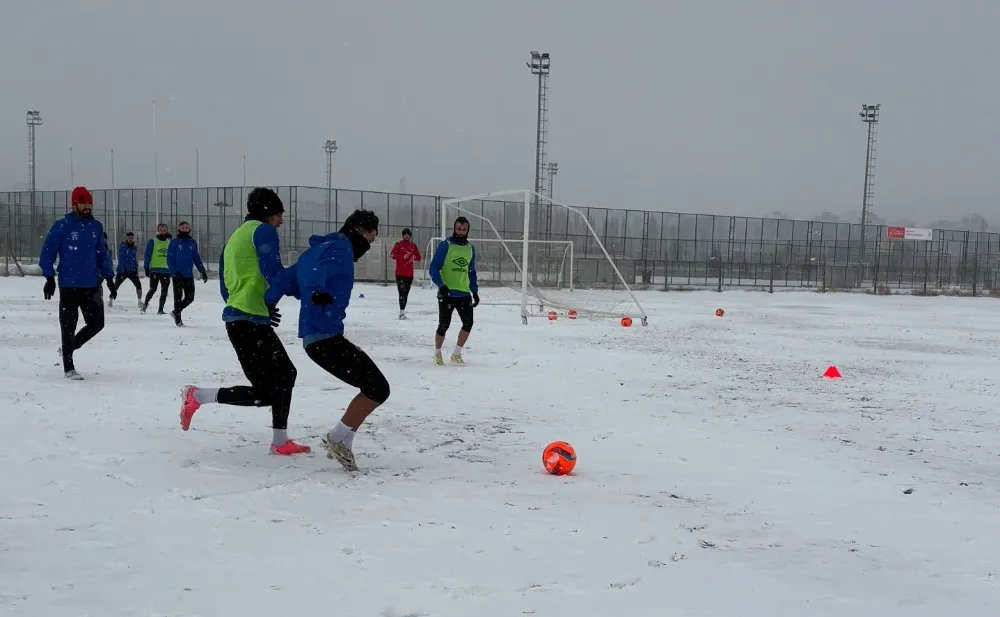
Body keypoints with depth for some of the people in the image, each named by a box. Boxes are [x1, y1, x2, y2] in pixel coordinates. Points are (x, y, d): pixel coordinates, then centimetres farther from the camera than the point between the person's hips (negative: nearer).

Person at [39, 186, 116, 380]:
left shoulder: (96, 226, 8)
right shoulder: (62, 226, -7)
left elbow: (102, 254, 17)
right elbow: (47, 252, -6)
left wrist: (109, 277, 12)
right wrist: (50, 278, -11)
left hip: (92, 285, 5)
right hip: (69, 285, -5)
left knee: (97, 323, 7)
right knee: (69, 326, 2)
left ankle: (68, 348, 30)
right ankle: (68, 368, 14)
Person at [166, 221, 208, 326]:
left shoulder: (192, 242, 9)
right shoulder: (174, 242, -2)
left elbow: (196, 258, 14)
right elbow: (170, 259, -5)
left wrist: (203, 271, 8)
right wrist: (174, 271, -18)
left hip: (189, 275, 4)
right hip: (178, 275, -4)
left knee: (190, 297, 6)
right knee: (178, 297, 1)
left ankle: (176, 312, 26)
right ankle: (178, 319, 11)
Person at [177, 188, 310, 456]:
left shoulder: (236, 236, 23)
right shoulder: (263, 231, -4)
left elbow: (226, 287, 22)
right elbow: (274, 273, -17)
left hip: (238, 319, 10)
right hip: (250, 321, -10)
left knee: (285, 373, 17)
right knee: (265, 393, -7)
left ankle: (280, 442, 19)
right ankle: (197, 396, -1)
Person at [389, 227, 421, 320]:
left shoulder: (413, 246, 12)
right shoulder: (398, 245, 2)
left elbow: (418, 257, 10)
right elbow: (392, 254, -12)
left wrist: (413, 257, -11)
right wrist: (403, 256, -20)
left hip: (409, 273, 4)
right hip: (400, 273, -4)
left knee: (406, 293, 9)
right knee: (401, 292, -14)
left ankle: (402, 312, 17)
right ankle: (402, 312, -17)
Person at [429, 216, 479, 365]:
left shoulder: (470, 249, 12)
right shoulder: (445, 245, -5)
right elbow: (434, 268, -8)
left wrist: (475, 291, 14)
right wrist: (441, 285, -21)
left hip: (464, 293, 4)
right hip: (447, 293, -4)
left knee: (468, 323, -6)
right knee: (444, 325, -1)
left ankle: (456, 354, 8)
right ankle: (437, 354, 20)